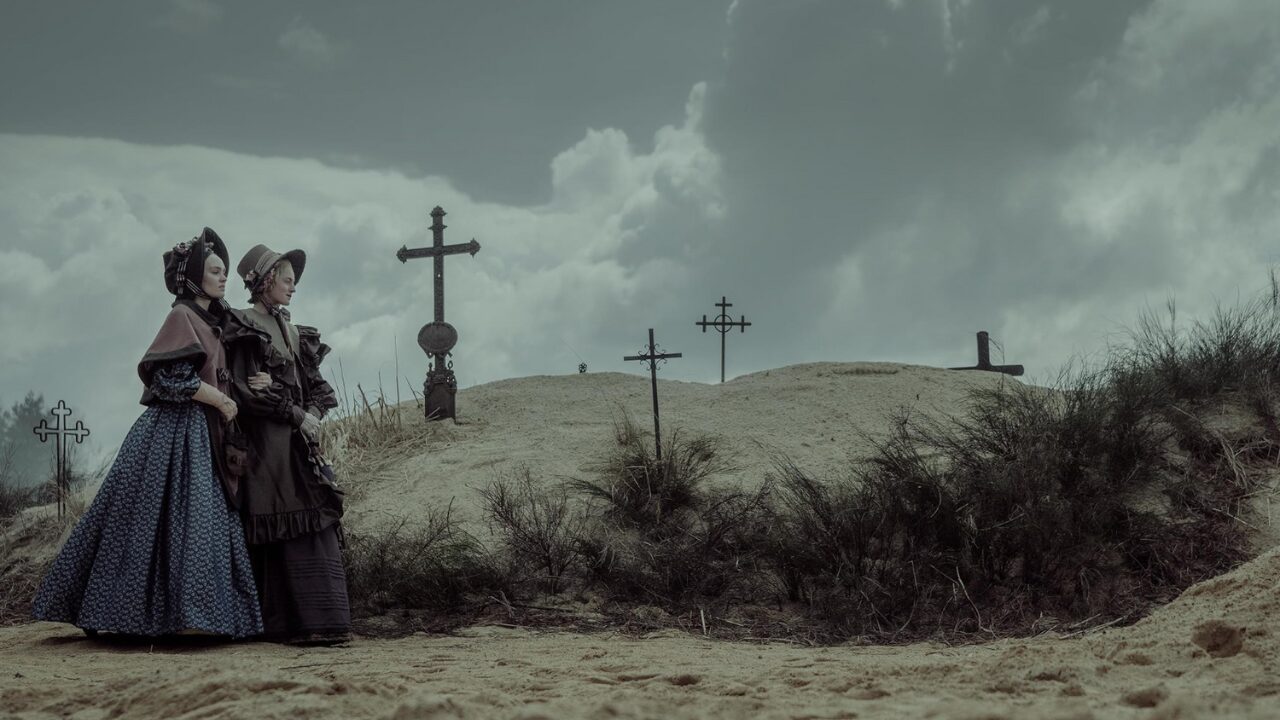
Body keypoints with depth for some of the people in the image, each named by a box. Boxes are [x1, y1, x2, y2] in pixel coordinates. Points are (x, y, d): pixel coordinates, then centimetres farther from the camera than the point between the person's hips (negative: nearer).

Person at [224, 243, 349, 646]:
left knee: (316, 523, 1)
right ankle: (290, 625, -10)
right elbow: (243, 390, -12)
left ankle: (321, 622, 2)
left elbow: (317, 387, 17)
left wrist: (313, 414, -4)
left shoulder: (293, 333, 19)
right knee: (281, 530, -10)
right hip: (266, 442, -7)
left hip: (301, 442, 7)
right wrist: (295, 414, -11)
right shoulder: (243, 330, -3)